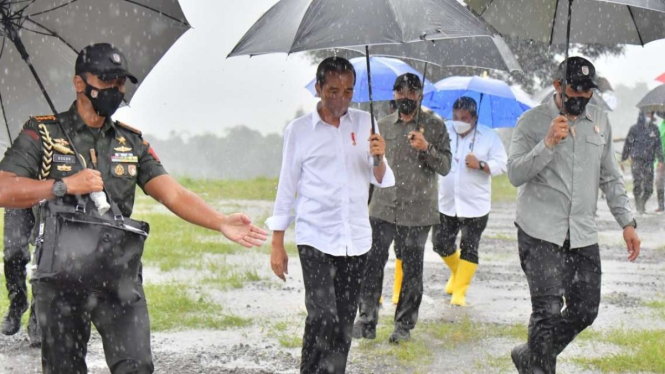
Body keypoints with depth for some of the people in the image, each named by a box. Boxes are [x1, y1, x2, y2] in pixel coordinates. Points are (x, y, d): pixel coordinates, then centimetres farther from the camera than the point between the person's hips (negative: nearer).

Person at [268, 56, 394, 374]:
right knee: (323, 318, -16)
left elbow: (381, 181, 7)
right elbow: (286, 189, 4)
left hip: (356, 239, 3)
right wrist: (277, 245, 3)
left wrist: (379, 159, -15)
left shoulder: (364, 123, 6)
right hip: (315, 239, -3)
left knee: (345, 321, 7)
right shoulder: (298, 130, -1)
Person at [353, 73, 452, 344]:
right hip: (383, 208, 2)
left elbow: (445, 167, -2)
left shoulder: (434, 125, 2)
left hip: (417, 212, -2)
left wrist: (426, 148, -19)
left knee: (412, 270, 4)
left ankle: (404, 326, 13)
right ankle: (367, 319, 1)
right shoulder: (383, 126, 11)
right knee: (372, 263, -7)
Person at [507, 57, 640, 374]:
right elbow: (515, 174, -12)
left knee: (585, 310, 5)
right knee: (548, 309, -12)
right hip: (540, 232, -5)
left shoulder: (599, 121, 11)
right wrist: (548, 143, -23)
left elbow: (610, 177, 17)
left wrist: (627, 222, 9)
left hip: (583, 234, 5)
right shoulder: (533, 121, -4)